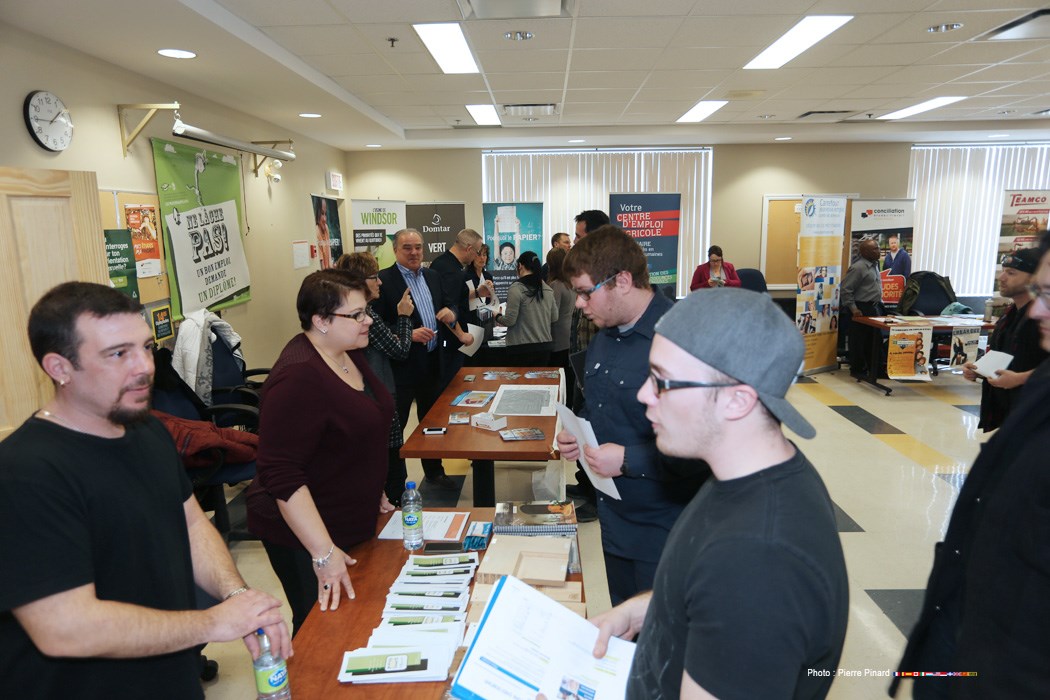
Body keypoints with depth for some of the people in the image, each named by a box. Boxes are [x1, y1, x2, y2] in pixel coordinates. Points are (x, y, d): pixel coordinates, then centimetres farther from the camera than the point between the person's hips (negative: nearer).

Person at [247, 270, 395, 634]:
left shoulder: (348, 354, 2)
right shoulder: (298, 377, -27)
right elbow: (281, 475, -29)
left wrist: (374, 492, 22)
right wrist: (323, 553, -30)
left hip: (353, 523, 9)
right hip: (306, 536, -8)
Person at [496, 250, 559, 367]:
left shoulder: (516, 289, -11)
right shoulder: (548, 289, 5)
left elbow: (510, 320, -12)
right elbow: (554, 318, 12)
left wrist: (498, 317, 8)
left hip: (521, 348, -5)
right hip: (545, 347, 5)